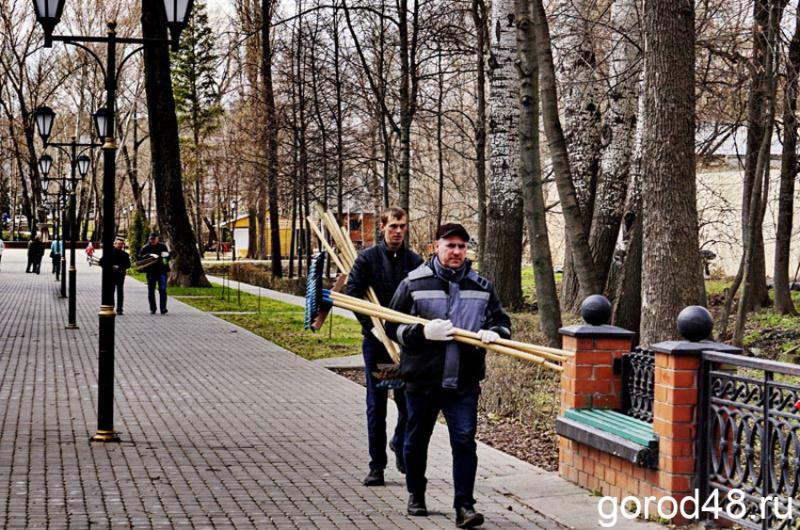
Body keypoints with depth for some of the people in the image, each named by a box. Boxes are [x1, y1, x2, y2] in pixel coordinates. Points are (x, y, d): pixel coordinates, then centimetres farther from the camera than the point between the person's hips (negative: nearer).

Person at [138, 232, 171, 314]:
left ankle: (163, 308, -9)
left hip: (162, 271, -1)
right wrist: (149, 255, -21)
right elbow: (139, 258, -8)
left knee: (162, 289, -10)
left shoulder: (162, 246, 9)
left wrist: (166, 255, -8)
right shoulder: (145, 248, 5)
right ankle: (152, 309, 16)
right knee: (151, 291, 6)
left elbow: (168, 258, 17)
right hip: (151, 272, 1)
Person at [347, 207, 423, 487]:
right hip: (376, 341, -1)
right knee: (376, 405, 2)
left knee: (408, 401, 4)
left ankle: (400, 444, 34)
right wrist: (371, 326, -11)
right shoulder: (368, 258, 1)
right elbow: (353, 293, -3)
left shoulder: (415, 262, 6)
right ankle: (376, 466, 9)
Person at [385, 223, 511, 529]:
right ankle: (416, 495, 33)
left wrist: (494, 333, -10)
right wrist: (423, 332, -18)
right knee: (417, 440, 13)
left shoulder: (482, 287, 8)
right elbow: (393, 327, 0)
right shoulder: (414, 284, 0)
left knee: (464, 442, -6)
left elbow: (502, 322, 14)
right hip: (422, 380, -1)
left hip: (464, 381, 1)